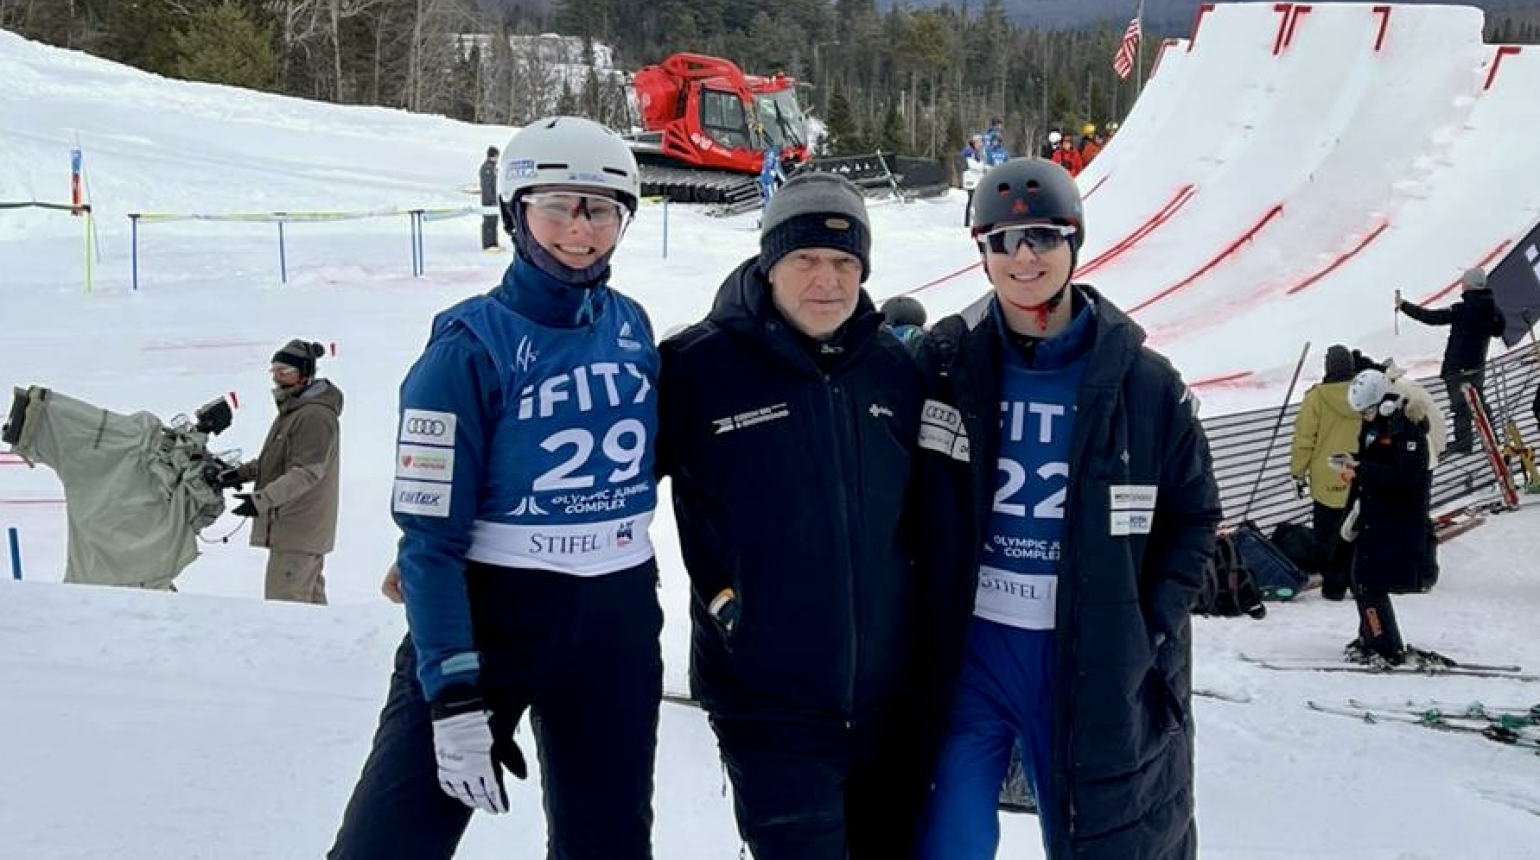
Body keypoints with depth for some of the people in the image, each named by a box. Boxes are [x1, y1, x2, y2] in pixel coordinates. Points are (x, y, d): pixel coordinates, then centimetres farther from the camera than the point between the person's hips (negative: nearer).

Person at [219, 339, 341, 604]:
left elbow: (307, 471, -25)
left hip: (298, 530, -11)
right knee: (311, 598, 16)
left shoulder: (315, 416, -19)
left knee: (284, 603, -11)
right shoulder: (293, 408, 15)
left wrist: (263, 499, -31)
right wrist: (243, 472, 10)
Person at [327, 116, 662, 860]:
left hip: (615, 625, 5)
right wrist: (456, 697, -20)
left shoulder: (631, 327, 2)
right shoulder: (470, 347, -13)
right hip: (487, 615, -5)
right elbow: (429, 534, -15)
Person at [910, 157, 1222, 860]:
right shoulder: (945, 363, 0)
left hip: (1093, 663, 0)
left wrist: (1146, 631, -3)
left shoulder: (1143, 383, -3)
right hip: (968, 650, 0)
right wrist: (923, 622, -1)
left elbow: (1193, 517, 6)